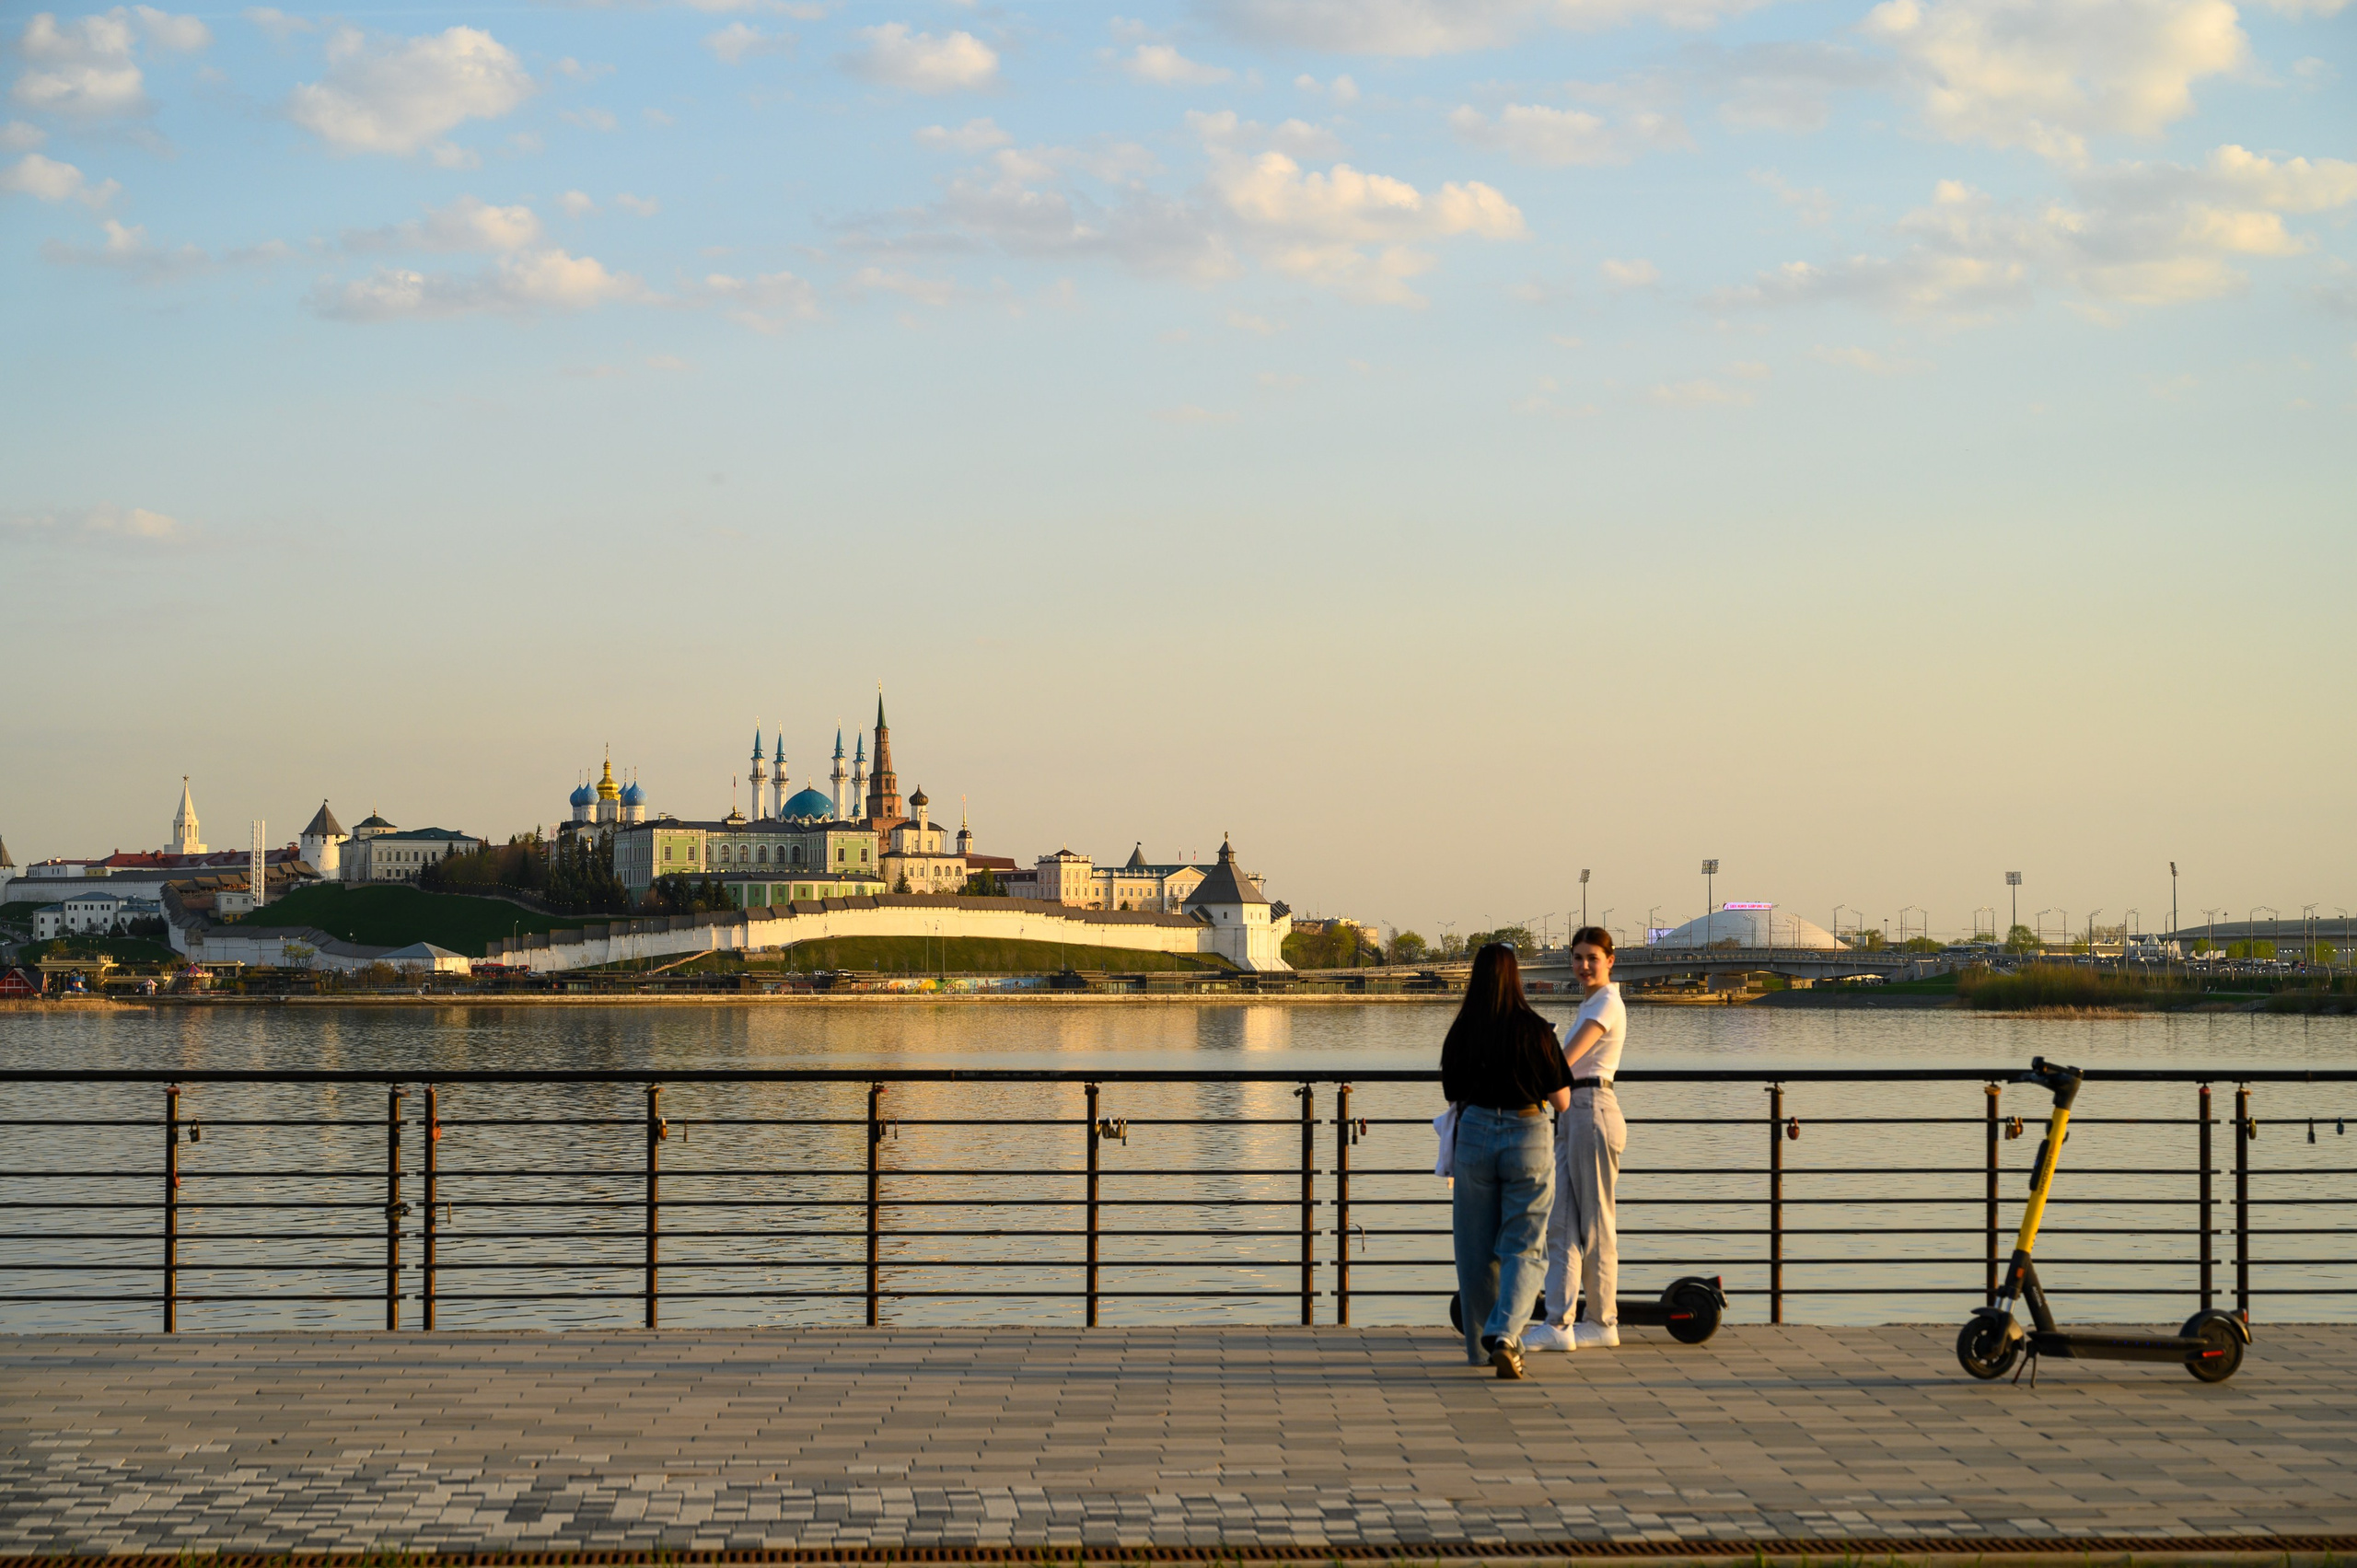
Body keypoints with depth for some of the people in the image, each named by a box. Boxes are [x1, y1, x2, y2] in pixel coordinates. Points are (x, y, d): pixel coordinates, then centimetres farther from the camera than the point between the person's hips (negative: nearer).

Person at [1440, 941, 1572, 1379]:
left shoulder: (1460, 1033, -3)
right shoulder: (1535, 1030, -8)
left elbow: (1453, 1095, 8)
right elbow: (1562, 1100, -2)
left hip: (1475, 1134, 2)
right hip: (1527, 1137, -2)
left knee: (1477, 1249, 13)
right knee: (1524, 1247, 3)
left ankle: (1482, 1345, 22)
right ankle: (1504, 1334, -17)